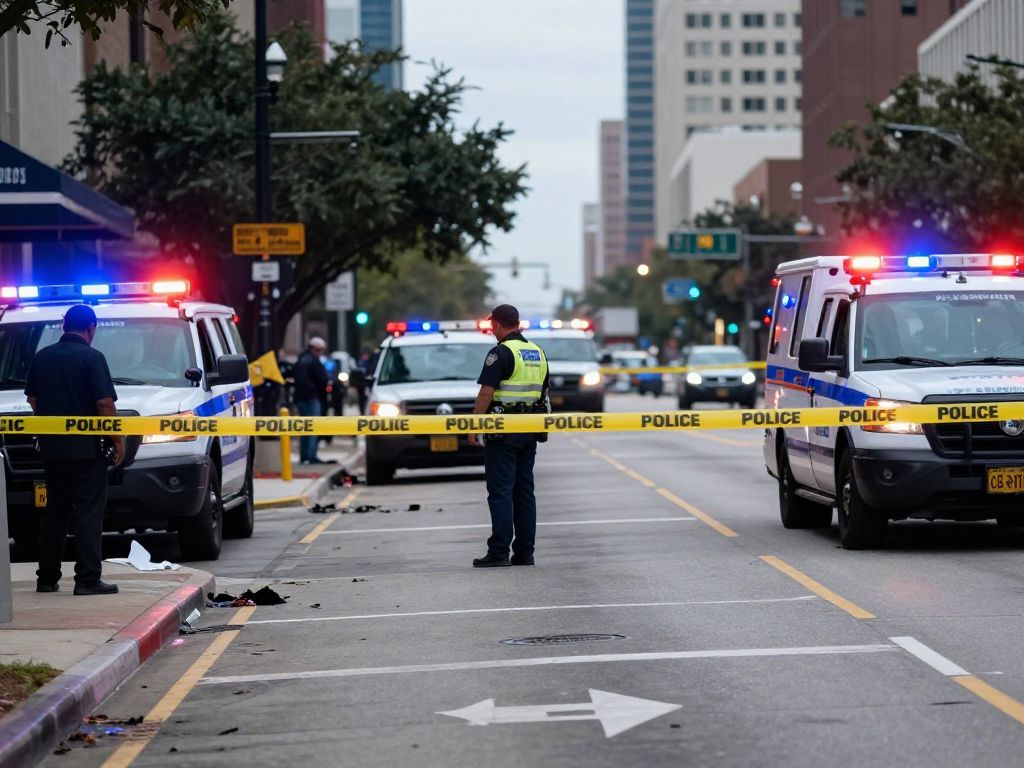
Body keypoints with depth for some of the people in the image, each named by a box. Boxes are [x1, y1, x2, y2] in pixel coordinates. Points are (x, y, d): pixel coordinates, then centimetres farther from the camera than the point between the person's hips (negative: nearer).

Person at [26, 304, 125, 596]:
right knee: (88, 513, -4)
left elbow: (33, 399, 15)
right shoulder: (91, 358, -11)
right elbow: (104, 402, -16)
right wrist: (118, 439, -7)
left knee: (54, 512, 14)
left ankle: (47, 578, 15)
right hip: (86, 447, -6)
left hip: (52, 447, 6)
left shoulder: (42, 357, 7)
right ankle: (87, 579, -8)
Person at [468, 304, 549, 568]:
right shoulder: (537, 353, 13)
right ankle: (524, 552, 10)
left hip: (502, 432, -7)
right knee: (524, 491, 10)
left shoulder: (501, 353, -12)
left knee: (500, 491, -6)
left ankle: (499, 552, -9)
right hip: (530, 432, 7)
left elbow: (486, 392, -17)